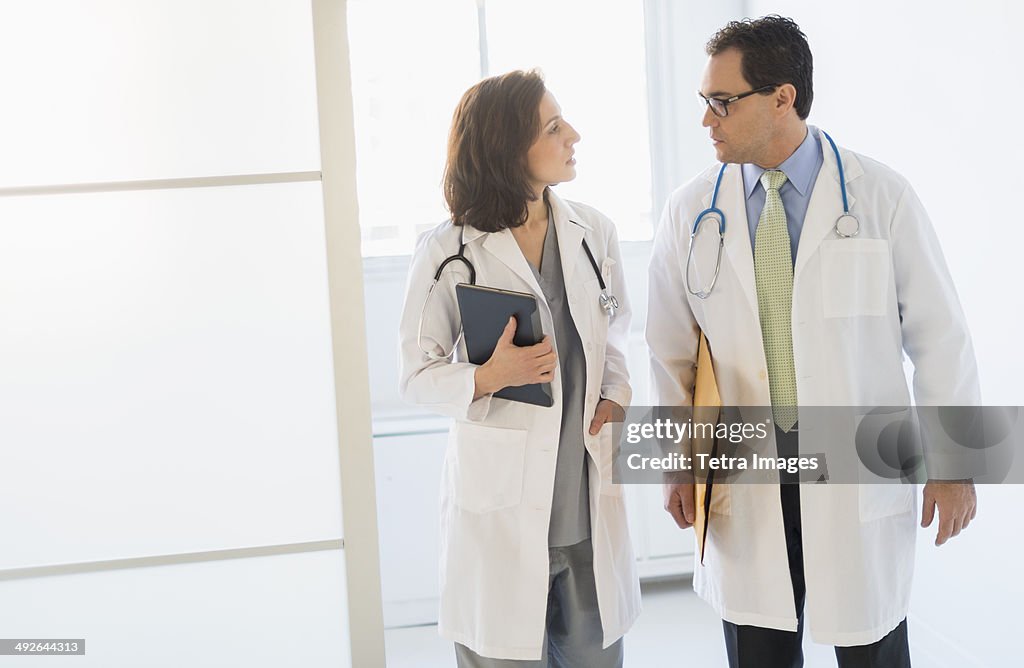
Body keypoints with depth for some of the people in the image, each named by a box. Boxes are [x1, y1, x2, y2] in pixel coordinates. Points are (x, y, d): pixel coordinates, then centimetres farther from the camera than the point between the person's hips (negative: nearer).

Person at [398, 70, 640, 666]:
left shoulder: (594, 232, 4)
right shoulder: (449, 253, -9)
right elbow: (418, 377, -4)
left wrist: (615, 395, 0)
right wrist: (487, 378, -22)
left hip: (589, 501, 4)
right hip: (503, 504, -4)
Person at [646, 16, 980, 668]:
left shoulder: (882, 196, -6)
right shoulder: (690, 210, 0)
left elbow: (940, 338, -1)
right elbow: (673, 350, 7)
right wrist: (679, 466, 7)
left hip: (860, 477, -2)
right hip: (744, 482, 2)